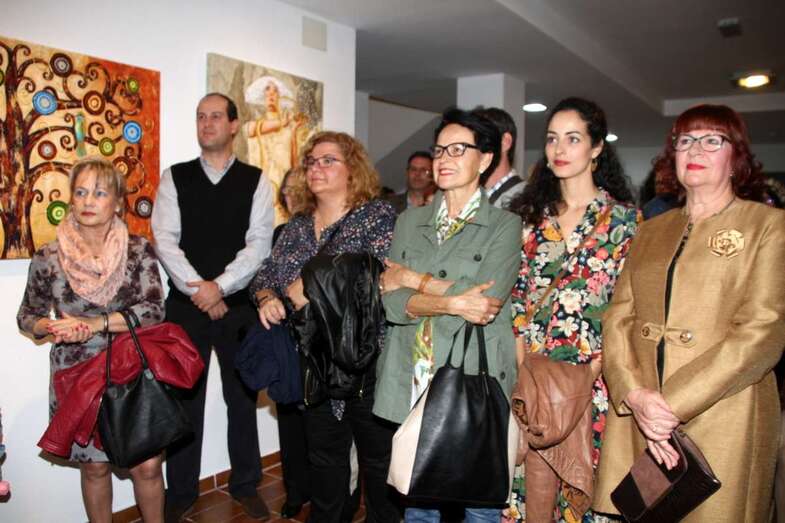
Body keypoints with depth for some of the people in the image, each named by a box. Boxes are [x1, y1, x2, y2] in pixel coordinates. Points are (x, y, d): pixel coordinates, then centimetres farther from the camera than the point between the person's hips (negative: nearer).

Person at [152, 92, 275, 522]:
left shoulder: (255, 181, 3)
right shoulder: (174, 178, 6)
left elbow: (259, 243, -6)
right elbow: (164, 239, -4)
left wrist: (219, 286, -14)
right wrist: (199, 291, -12)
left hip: (239, 305, 0)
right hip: (186, 304, 1)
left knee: (242, 396, 9)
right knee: (184, 397, 7)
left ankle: (245, 484, 27)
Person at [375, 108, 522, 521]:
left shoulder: (504, 225, -1)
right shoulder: (410, 221, 10)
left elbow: (486, 300, -16)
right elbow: (392, 303, -1)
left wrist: (413, 279, -8)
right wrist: (452, 302, -16)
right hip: (412, 386, 4)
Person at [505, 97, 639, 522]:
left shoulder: (622, 218, 0)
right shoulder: (533, 215, 9)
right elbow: (518, 298, 5)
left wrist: (592, 369, -12)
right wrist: (522, 370, -5)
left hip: (589, 380, -2)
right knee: (535, 470, 7)